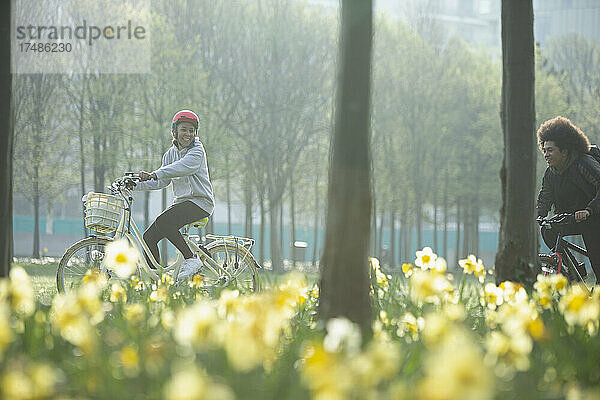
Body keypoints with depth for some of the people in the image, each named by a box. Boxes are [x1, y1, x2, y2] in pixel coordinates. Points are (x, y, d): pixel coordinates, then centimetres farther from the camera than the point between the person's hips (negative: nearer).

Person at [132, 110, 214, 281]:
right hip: (181, 201, 8)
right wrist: (136, 184, 0)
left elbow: (183, 167, -28)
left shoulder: (197, 151, -9)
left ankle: (191, 259, -21)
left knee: (163, 221, -31)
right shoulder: (171, 153, 13)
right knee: (149, 237, -5)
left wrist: (154, 174, -40)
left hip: (200, 202, -8)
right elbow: (162, 182, 14)